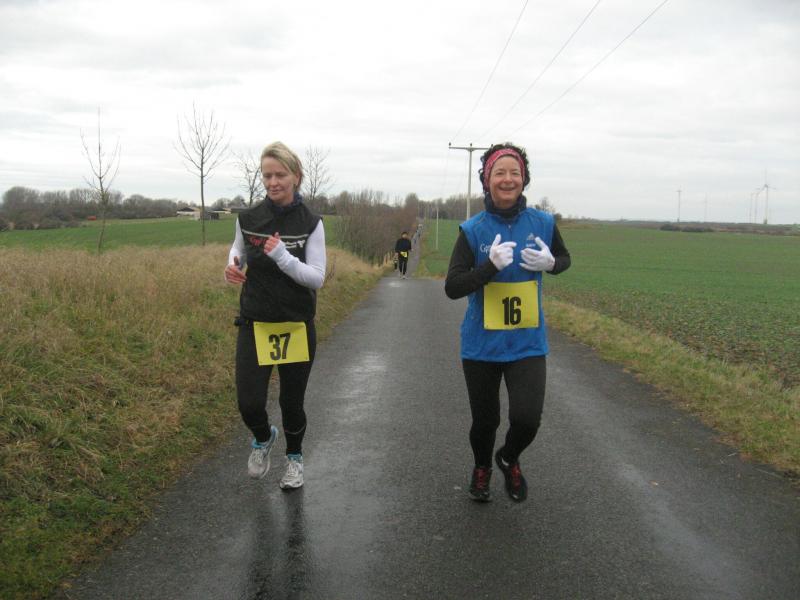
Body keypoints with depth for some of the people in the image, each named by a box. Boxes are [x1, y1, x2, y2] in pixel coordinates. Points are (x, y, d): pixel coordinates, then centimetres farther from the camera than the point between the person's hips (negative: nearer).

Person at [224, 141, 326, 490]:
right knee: (249, 403, -8)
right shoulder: (248, 219, -2)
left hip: (297, 327, -1)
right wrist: (232, 269, -6)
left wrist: (283, 256, -27)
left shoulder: (311, 224, -8)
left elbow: (317, 278, -12)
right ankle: (263, 438, 29)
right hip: (254, 325, 1)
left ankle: (294, 456, 40)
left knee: (292, 402, 10)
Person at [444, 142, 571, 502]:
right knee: (485, 420, 12)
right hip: (482, 345, -1)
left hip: (528, 343, 1)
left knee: (527, 418, -12)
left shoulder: (542, 223, -4)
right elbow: (452, 287, -15)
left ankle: (509, 460, 24)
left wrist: (550, 263, -9)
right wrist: (492, 264, -29)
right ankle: (481, 469, 47)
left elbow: (564, 258, 15)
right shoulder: (473, 230, -10)